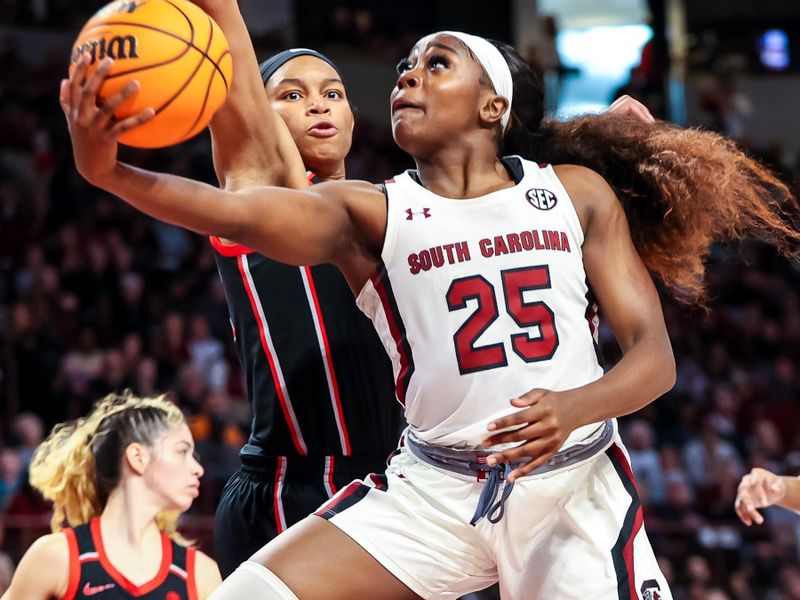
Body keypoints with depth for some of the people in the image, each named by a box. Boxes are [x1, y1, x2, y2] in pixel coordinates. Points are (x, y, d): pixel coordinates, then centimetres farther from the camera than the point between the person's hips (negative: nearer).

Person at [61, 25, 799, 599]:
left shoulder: (577, 195, 5)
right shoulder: (370, 213, 2)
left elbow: (654, 356, 0)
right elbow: (242, 212, -18)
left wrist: (578, 407, -23)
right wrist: (109, 172, -37)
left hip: (575, 486, -1)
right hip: (433, 487, 1)